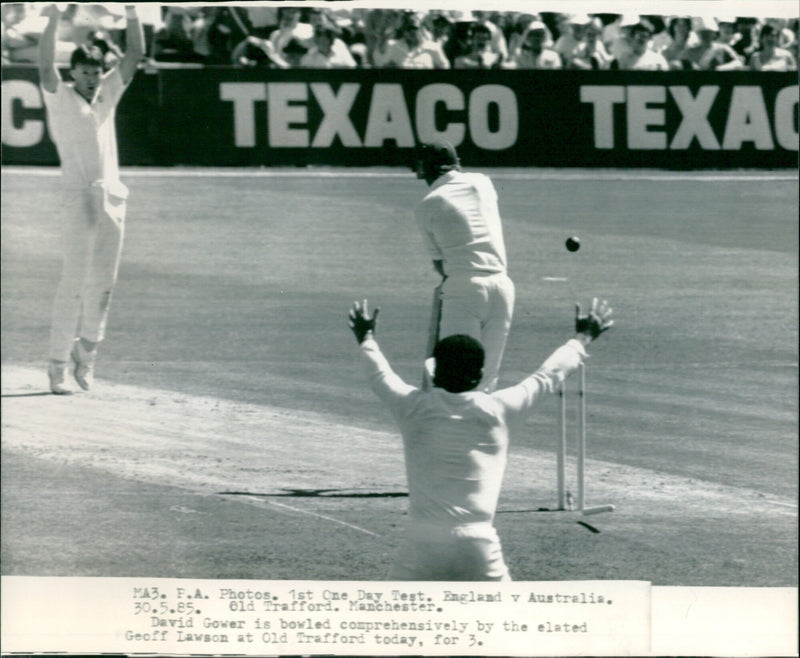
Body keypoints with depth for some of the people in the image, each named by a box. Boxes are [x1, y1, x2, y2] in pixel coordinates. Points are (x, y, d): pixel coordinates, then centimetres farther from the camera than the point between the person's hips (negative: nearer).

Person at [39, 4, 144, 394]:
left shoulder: (107, 95, 13)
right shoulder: (60, 98, 0)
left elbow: (134, 55, 10)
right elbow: (45, 66, -17)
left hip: (111, 199, 5)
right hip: (78, 198, -5)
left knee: (102, 283, 7)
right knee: (74, 282, -8)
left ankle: (86, 348, 23)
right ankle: (58, 363, -5)